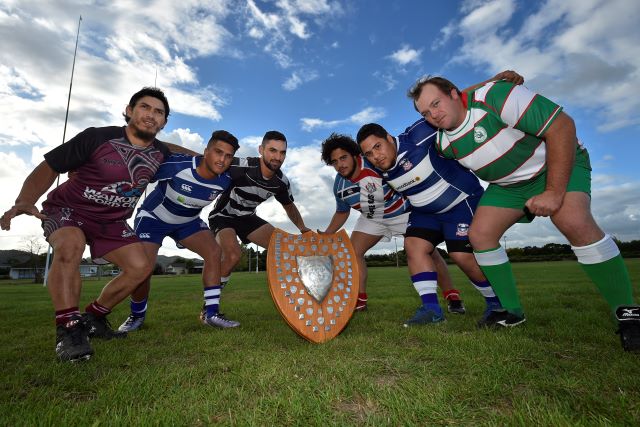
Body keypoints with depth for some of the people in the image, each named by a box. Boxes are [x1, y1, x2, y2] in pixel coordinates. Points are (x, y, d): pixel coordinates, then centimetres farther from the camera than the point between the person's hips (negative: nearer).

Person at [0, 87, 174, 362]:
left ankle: (93, 318, 10)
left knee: (140, 267, -8)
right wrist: (25, 201, -31)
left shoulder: (161, 153, -6)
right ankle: (68, 329, -28)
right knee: (70, 245, -36)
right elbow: (49, 167, -17)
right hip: (67, 210, -4)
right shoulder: (97, 138, -19)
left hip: (111, 221, 5)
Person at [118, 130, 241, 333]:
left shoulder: (225, 181, -20)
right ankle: (137, 316, 16)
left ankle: (211, 314, -6)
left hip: (188, 221, 4)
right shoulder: (176, 165, -35)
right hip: (153, 216, -4)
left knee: (214, 251, -15)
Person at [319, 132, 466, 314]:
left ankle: (452, 297, 10)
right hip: (372, 218, 5)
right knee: (353, 251, -8)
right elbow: (342, 213, 5)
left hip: (404, 211, -4)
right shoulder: (339, 186, -12)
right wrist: (326, 234, -2)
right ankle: (359, 300, 5)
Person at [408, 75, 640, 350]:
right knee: (480, 234, -10)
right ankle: (512, 310, 6)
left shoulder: (493, 96, -29)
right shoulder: (444, 144, -10)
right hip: (509, 184, 6)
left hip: (560, 165, -5)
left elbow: (562, 125, -28)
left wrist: (554, 192, -29)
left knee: (575, 222, -31)